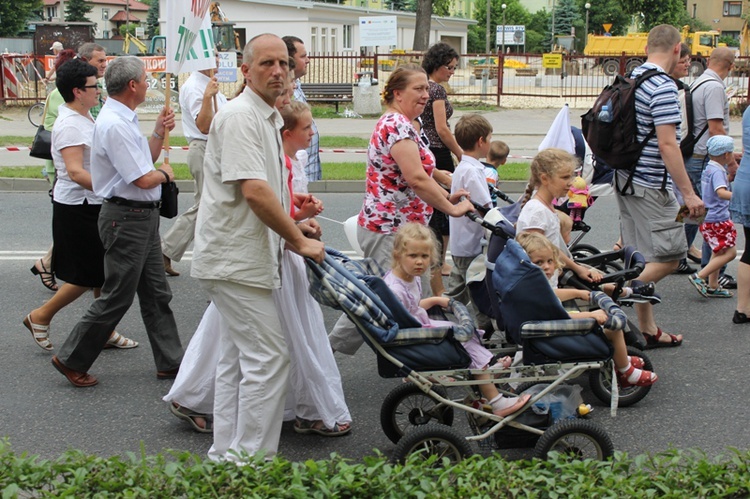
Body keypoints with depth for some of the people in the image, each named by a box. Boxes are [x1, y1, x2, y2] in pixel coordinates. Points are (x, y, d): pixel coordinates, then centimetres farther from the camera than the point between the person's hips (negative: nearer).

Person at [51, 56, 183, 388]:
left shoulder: (125, 119, 11)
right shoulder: (114, 125, -22)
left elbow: (145, 160, 17)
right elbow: (144, 179, -23)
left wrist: (159, 133, 4)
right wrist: (165, 174, -2)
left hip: (143, 216, 10)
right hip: (127, 219, -10)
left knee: (156, 294, 14)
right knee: (117, 298, -1)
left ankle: (170, 361, 21)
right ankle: (72, 359, 12)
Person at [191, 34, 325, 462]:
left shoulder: (268, 118, 16)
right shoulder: (240, 116, -16)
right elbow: (253, 190, -24)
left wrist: (294, 224, 18)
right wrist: (299, 241, -17)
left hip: (241, 259, 10)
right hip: (236, 260, -10)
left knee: (239, 358, 15)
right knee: (268, 357, -8)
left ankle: (227, 455, 23)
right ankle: (250, 459, -1)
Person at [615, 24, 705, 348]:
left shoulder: (631, 78, 10)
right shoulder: (663, 87, -17)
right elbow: (667, 144, -23)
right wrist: (688, 193, -20)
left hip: (625, 178, 9)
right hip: (652, 186, -9)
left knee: (642, 259, 13)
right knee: (670, 256, -2)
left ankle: (648, 330, 19)